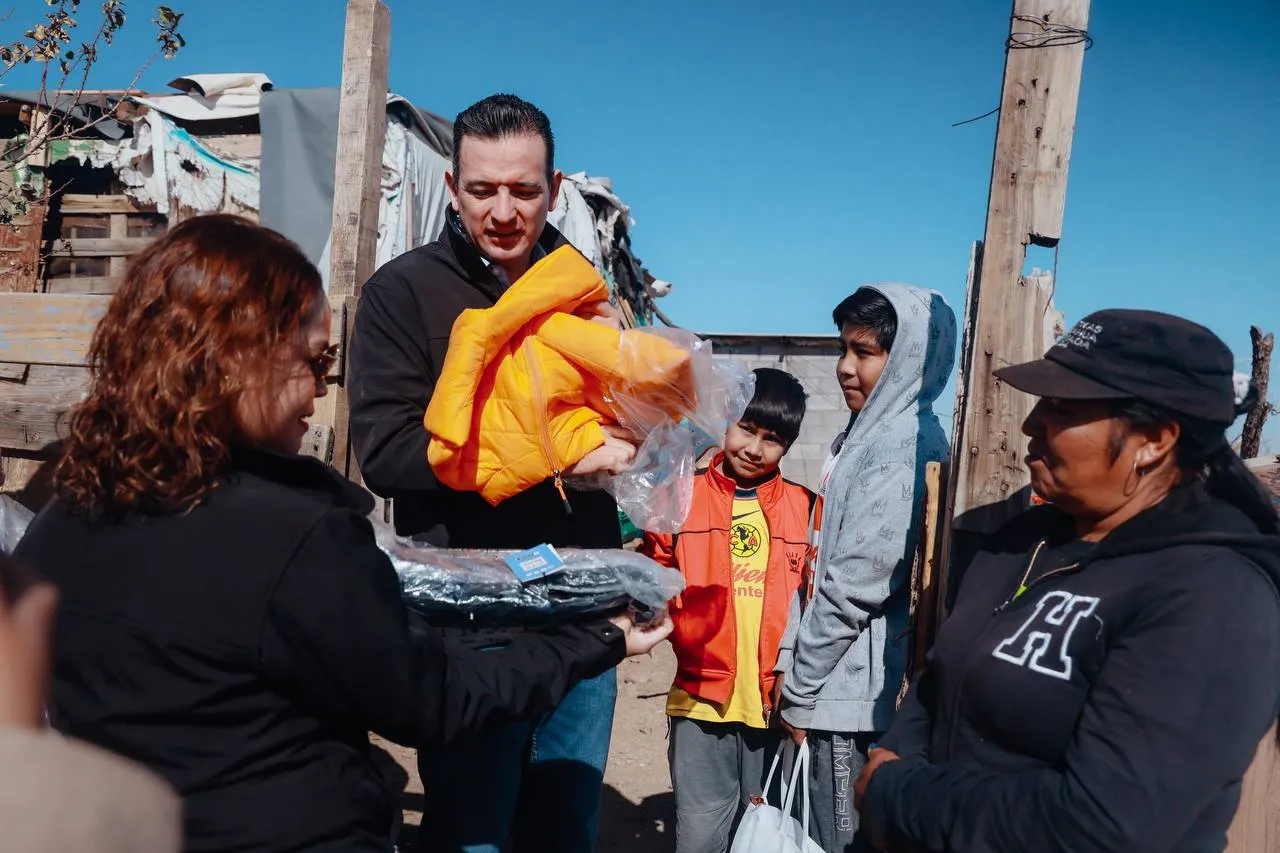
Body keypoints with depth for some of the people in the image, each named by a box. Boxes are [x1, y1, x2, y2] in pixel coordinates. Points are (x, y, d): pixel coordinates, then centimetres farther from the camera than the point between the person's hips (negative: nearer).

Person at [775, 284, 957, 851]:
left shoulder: (905, 447, -17)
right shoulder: (864, 437, 12)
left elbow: (856, 585, -20)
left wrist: (800, 688, -11)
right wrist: (790, 662, 11)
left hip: (856, 690, -9)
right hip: (838, 683, 9)